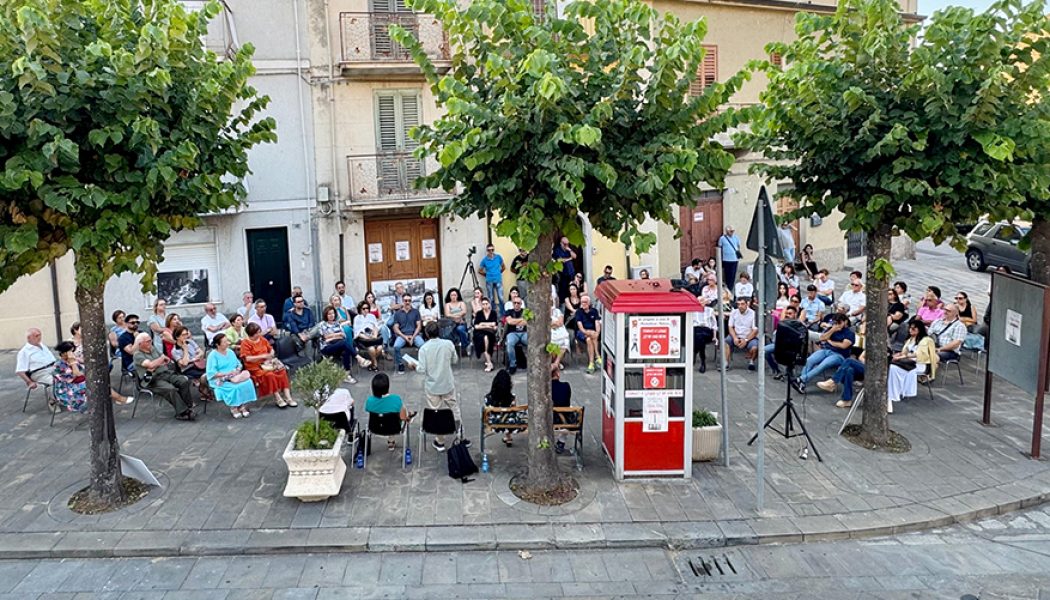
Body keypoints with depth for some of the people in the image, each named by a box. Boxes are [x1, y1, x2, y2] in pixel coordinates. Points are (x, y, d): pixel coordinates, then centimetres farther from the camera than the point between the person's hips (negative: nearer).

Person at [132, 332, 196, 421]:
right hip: (153, 379, -6)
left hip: (166, 373, 7)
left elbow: (167, 361, 16)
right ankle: (183, 412, -28)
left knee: (184, 381, -19)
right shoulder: (138, 355, -2)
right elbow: (150, 365, -18)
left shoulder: (153, 348, 19)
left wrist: (156, 365, -4)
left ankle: (188, 407, -17)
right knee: (170, 389, -32)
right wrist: (162, 358, -1)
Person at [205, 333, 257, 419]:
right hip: (220, 380, -5)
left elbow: (239, 364, 17)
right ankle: (233, 407, -10)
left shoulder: (230, 352, 13)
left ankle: (241, 405, -13)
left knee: (247, 382, -24)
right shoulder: (213, 355, -6)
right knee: (234, 387, -33)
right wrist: (227, 374, -21)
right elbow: (211, 373, -13)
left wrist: (237, 370, -6)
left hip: (235, 376, 6)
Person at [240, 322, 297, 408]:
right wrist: (262, 356, -23)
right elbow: (247, 358, -17)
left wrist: (271, 354, -3)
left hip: (266, 362, 6)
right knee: (269, 374, -32)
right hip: (255, 367, -6)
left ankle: (287, 397, -23)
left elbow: (270, 349, 21)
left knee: (282, 370, -19)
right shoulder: (245, 343, -8)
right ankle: (278, 399, -23)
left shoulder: (262, 339, 10)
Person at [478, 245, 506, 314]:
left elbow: (503, 267, 15)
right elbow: (479, 271, 8)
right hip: (489, 281, 0)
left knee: (501, 298, -4)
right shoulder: (484, 260, -3)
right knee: (491, 299, 7)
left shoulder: (498, 257, 0)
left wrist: (498, 273, 10)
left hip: (498, 280, 0)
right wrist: (487, 274, 8)